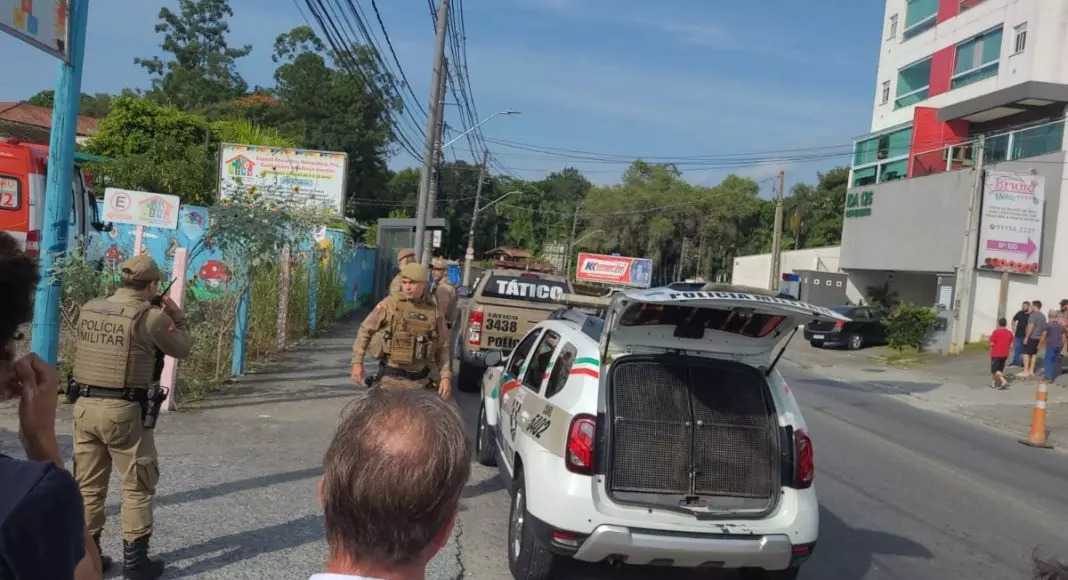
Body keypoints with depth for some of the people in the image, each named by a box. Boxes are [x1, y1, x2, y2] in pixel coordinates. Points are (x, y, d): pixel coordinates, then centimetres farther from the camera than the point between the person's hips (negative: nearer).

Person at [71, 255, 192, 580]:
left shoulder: (89, 309, 6)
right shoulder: (151, 316, -11)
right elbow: (181, 350, 4)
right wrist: (177, 317, 17)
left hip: (85, 405, 6)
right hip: (123, 410, -6)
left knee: (88, 485, 15)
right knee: (138, 485, 6)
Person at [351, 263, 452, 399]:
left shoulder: (434, 312, 1)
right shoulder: (389, 304, -6)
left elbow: (443, 348, 6)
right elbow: (365, 330, 0)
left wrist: (446, 377, -4)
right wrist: (357, 362, -7)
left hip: (419, 381, 2)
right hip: (390, 377, -2)